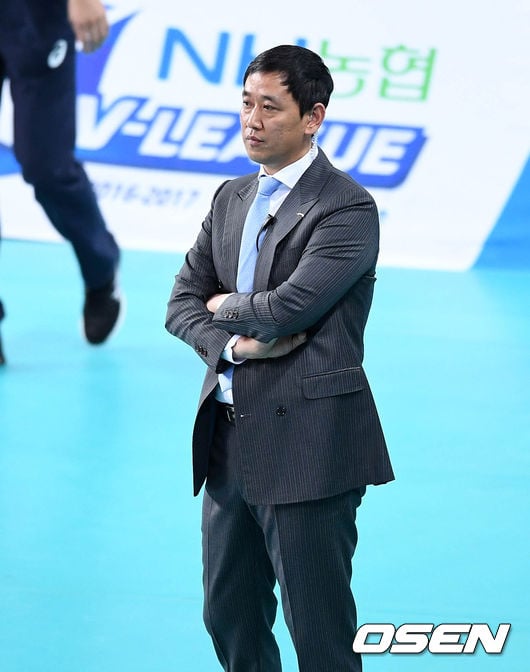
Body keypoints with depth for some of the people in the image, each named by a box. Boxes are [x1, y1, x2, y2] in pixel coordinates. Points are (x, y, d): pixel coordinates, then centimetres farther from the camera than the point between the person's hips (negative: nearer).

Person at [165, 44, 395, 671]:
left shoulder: (347, 208, -11)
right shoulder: (231, 198, 13)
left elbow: (287, 307, -22)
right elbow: (182, 303, 10)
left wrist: (225, 306, -2)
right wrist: (234, 343, -9)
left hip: (305, 448, -8)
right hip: (229, 441, 8)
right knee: (230, 619, 16)